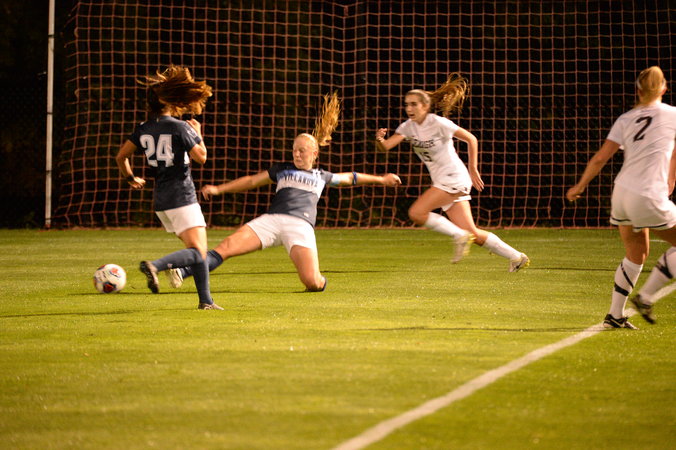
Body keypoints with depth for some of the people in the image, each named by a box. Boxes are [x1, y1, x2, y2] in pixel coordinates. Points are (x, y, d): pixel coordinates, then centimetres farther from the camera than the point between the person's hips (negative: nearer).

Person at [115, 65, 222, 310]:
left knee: (198, 250, 15)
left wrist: (130, 178, 29)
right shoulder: (179, 127, -11)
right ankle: (155, 265, -34)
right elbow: (200, 157, -9)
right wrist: (198, 133, 8)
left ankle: (206, 300, 11)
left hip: (160, 199, 8)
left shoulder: (143, 129, 7)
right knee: (198, 252, -13)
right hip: (182, 197, -8)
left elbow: (121, 156, 12)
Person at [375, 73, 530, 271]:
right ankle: (516, 257, 16)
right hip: (441, 181, 7)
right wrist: (379, 139, -30)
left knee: (416, 213, -19)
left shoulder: (438, 123, -13)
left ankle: (460, 236, -6)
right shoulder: (408, 127, 4)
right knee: (473, 235, 5)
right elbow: (385, 146, -7)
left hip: (454, 178, -7)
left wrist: (473, 170, -4)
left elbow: (471, 139, -6)